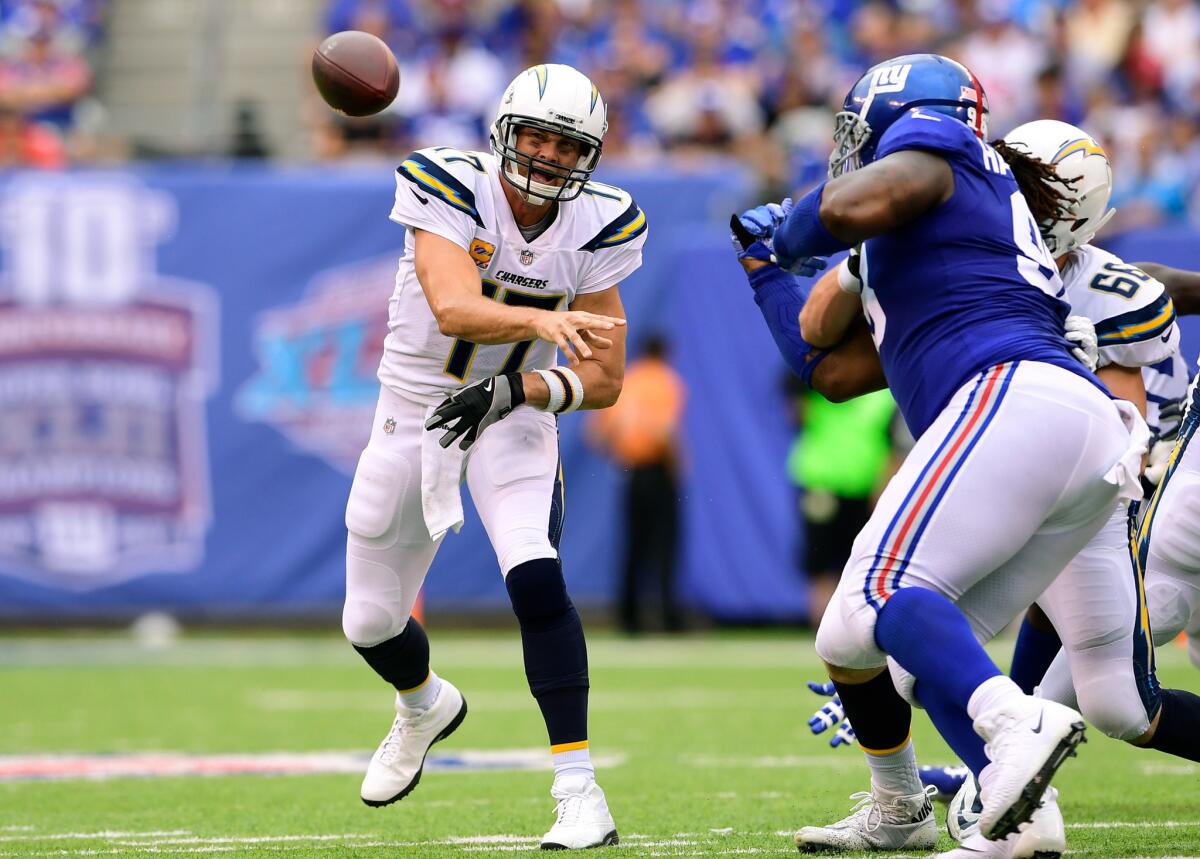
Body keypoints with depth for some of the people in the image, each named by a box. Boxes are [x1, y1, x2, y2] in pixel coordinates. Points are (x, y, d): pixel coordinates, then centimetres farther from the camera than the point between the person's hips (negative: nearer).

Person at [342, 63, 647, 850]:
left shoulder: (596, 227, -12)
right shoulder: (448, 188, -21)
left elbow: (604, 379, -10)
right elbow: (453, 309, -38)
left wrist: (517, 389, -28)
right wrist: (540, 319, -56)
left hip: (513, 420, 0)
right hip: (414, 416, 0)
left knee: (535, 579, -27)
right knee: (371, 623, 11)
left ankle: (580, 790, -23)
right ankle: (425, 707, 48)